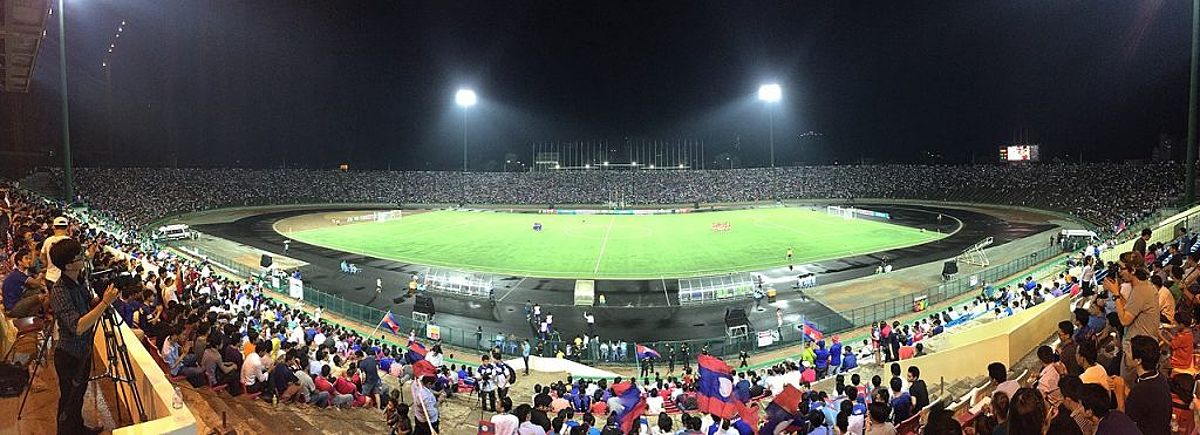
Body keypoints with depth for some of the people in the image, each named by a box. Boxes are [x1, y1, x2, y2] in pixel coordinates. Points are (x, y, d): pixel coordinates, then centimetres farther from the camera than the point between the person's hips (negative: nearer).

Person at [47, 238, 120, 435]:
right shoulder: (59, 291, -27)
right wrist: (105, 302, -37)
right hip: (69, 355, -8)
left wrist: (104, 298, -7)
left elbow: (87, 307, 12)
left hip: (84, 350, 8)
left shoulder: (79, 281, -2)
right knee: (69, 399, 10)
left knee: (79, 394, 25)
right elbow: (78, 327, -34)